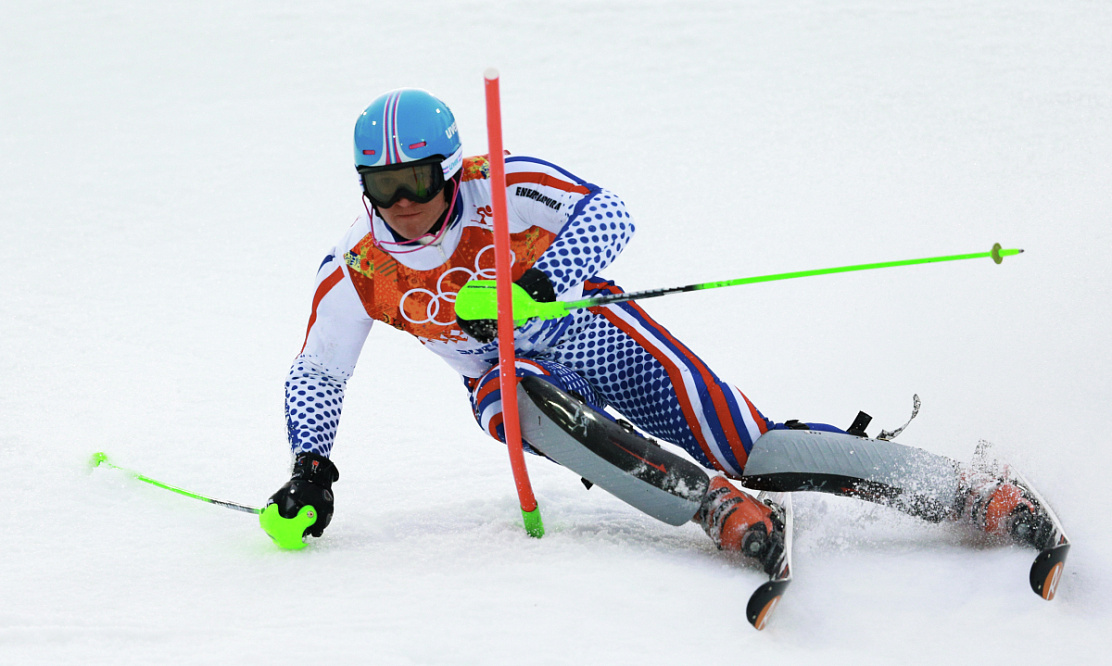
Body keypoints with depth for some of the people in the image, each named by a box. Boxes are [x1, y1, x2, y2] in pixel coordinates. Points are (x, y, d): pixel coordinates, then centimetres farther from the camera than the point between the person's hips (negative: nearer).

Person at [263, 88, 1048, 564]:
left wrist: (538, 285, -44)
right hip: (509, 367, 2)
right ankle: (716, 507, -44)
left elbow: (609, 217, -29)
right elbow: (316, 376, 0)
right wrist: (310, 468, -14)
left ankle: (961, 493, -14)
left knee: (755, 450, -17)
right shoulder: (356, 272, -13)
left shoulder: (504, 187, -22)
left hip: (586, 328, -2)